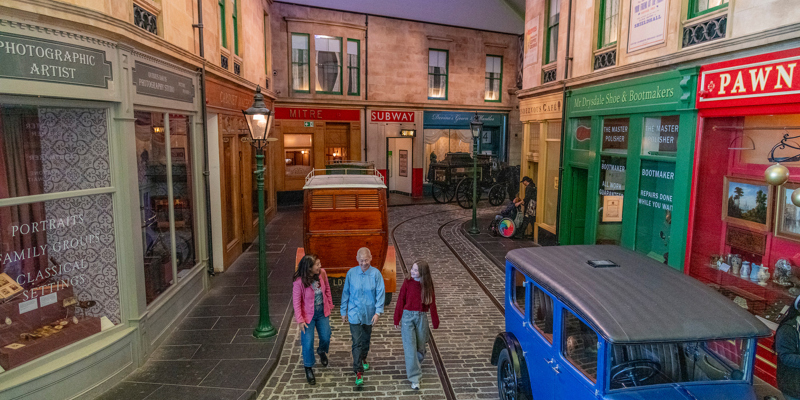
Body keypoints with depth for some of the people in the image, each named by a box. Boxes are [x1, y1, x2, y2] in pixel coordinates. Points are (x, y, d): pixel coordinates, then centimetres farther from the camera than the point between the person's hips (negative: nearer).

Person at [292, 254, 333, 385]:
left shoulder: (322, 273, -14)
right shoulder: (299, 282, -26)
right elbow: (296, 302, -17)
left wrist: (330, 305, 10)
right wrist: (300, 320, -14)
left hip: (322, 312, 4)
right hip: (308, 315, -4)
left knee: (326, 337, 15)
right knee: (308, 343, 4)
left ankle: (322, 351, 51)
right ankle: (308, 367, 29)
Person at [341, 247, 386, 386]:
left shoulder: (376, 273, -12)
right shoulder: (351, 273, -11)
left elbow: (380, 293, -10)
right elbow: (345, 293, -1)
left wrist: (377, 312, -17)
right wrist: (344, 312, 4)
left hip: (369, 313, 2)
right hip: (354, 313, -2)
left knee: (366, 339, 21)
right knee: (357, 342, -5)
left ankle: (363, 358, 47)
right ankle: (358, 371, 3)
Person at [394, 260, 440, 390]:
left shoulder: (428, 285, -1)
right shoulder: (407, 283, -5)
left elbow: (432, 304, 5)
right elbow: (400, 302, 0)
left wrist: (435, 323, 9)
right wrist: (396, 320, 3)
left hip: (422, 318, 2)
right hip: (408, 316, -2)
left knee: (420, 347, 10)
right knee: (410, 347, -6)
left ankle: (411, 367, 39)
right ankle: (415, 378, -1)